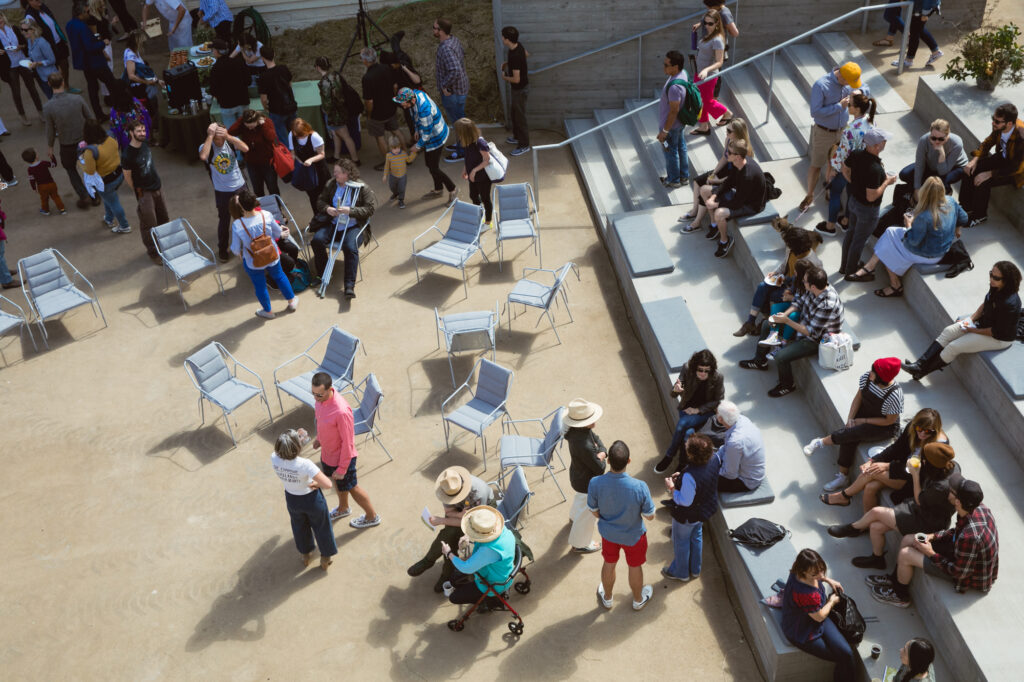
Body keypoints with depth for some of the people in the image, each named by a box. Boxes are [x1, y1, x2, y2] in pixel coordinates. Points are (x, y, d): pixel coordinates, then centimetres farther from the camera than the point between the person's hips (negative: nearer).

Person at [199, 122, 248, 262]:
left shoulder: (231, 141, -9)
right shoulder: (206, 146, -15)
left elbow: (245, 148, -29)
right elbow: (203, 156, -39)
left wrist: (227, 136, -34)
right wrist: (210, 136, -34)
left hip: (239, 186, 2)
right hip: (222, 191, -2)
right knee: (224, 221, 8)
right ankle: (222, 250, 27)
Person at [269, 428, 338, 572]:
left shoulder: (274, 459, -26)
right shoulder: (305, 465, -40)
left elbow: (281, 450, 0)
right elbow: (327, 484, -35)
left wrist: (297, 438, -4)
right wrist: (316, 483, -15)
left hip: (291, 499, 4)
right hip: (311, 499, -4)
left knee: (300, 527, 32)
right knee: (321, 527, 24)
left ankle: (306, 555, 56)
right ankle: (325, 559, 46)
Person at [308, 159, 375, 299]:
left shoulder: (362, 188, -3)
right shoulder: (331, 185, 10)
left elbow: (369, 209, -8)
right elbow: (320, 201, 17)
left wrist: (350, 210, -21)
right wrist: (327, 208, -7)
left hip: (352, 226, -4)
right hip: (333, 223, 4)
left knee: (350, 248, -30)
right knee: (317, 240, -21)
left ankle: (350, 285, -28)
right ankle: (321, 275, -2)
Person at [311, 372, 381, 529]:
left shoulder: (341, 412, -41)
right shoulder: (321, 399, -16)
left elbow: (347, 442, -29)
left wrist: (342, 468, -20)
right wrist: (319, 438, 22)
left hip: (341, 457, -7)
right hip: (327, 453, 7)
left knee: (351, 487, 16)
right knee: (337, 481, 31)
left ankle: (372, 516, 40)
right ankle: (343, 508, 59)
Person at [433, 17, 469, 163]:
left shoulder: (446, 49, -31)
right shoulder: (454, 40, 0)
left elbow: (455, 71, -41)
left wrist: (445, 86, -26)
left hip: (453, 91, -10)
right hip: (461, 87, 10)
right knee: (458, 118, 26)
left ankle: (461, 151, 21)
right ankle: (461, 143, 43)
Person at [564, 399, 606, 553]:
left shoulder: (579, 430, -17)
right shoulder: (584, 446, -44)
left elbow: (596, 438, -2)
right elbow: (599, 468, -32)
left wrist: (602, 452, -20)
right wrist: (602, 459, -12)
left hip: (577, 475, 9)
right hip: (587, 483, -9)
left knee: (581, 498, 40)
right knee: (588, 513, 17)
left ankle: (574, 516, 71)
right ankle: (581, 544, 41)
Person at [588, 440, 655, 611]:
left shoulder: (595, 483, -31)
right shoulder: (639, 487, -37)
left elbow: (594, 512, -13)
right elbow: (650, 516, -20)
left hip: (608, 532, 2)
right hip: (633, 536, -1)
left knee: (609, 564, 29)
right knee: (635, 567, 27)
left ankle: (607, 598, 54)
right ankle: (638, 600, 53)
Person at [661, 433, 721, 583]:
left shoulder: (690, 476, -43)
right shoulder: (715, 458, -21)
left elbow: (685, 501, -30)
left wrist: (671, 488, -17)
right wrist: (682, 475, -4)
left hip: (688, 515, -7)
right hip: (706, 508, 7)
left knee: (681, 542, 22)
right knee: (696, 537, 31)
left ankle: (681, 573, 47)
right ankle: (695, 570, 53)